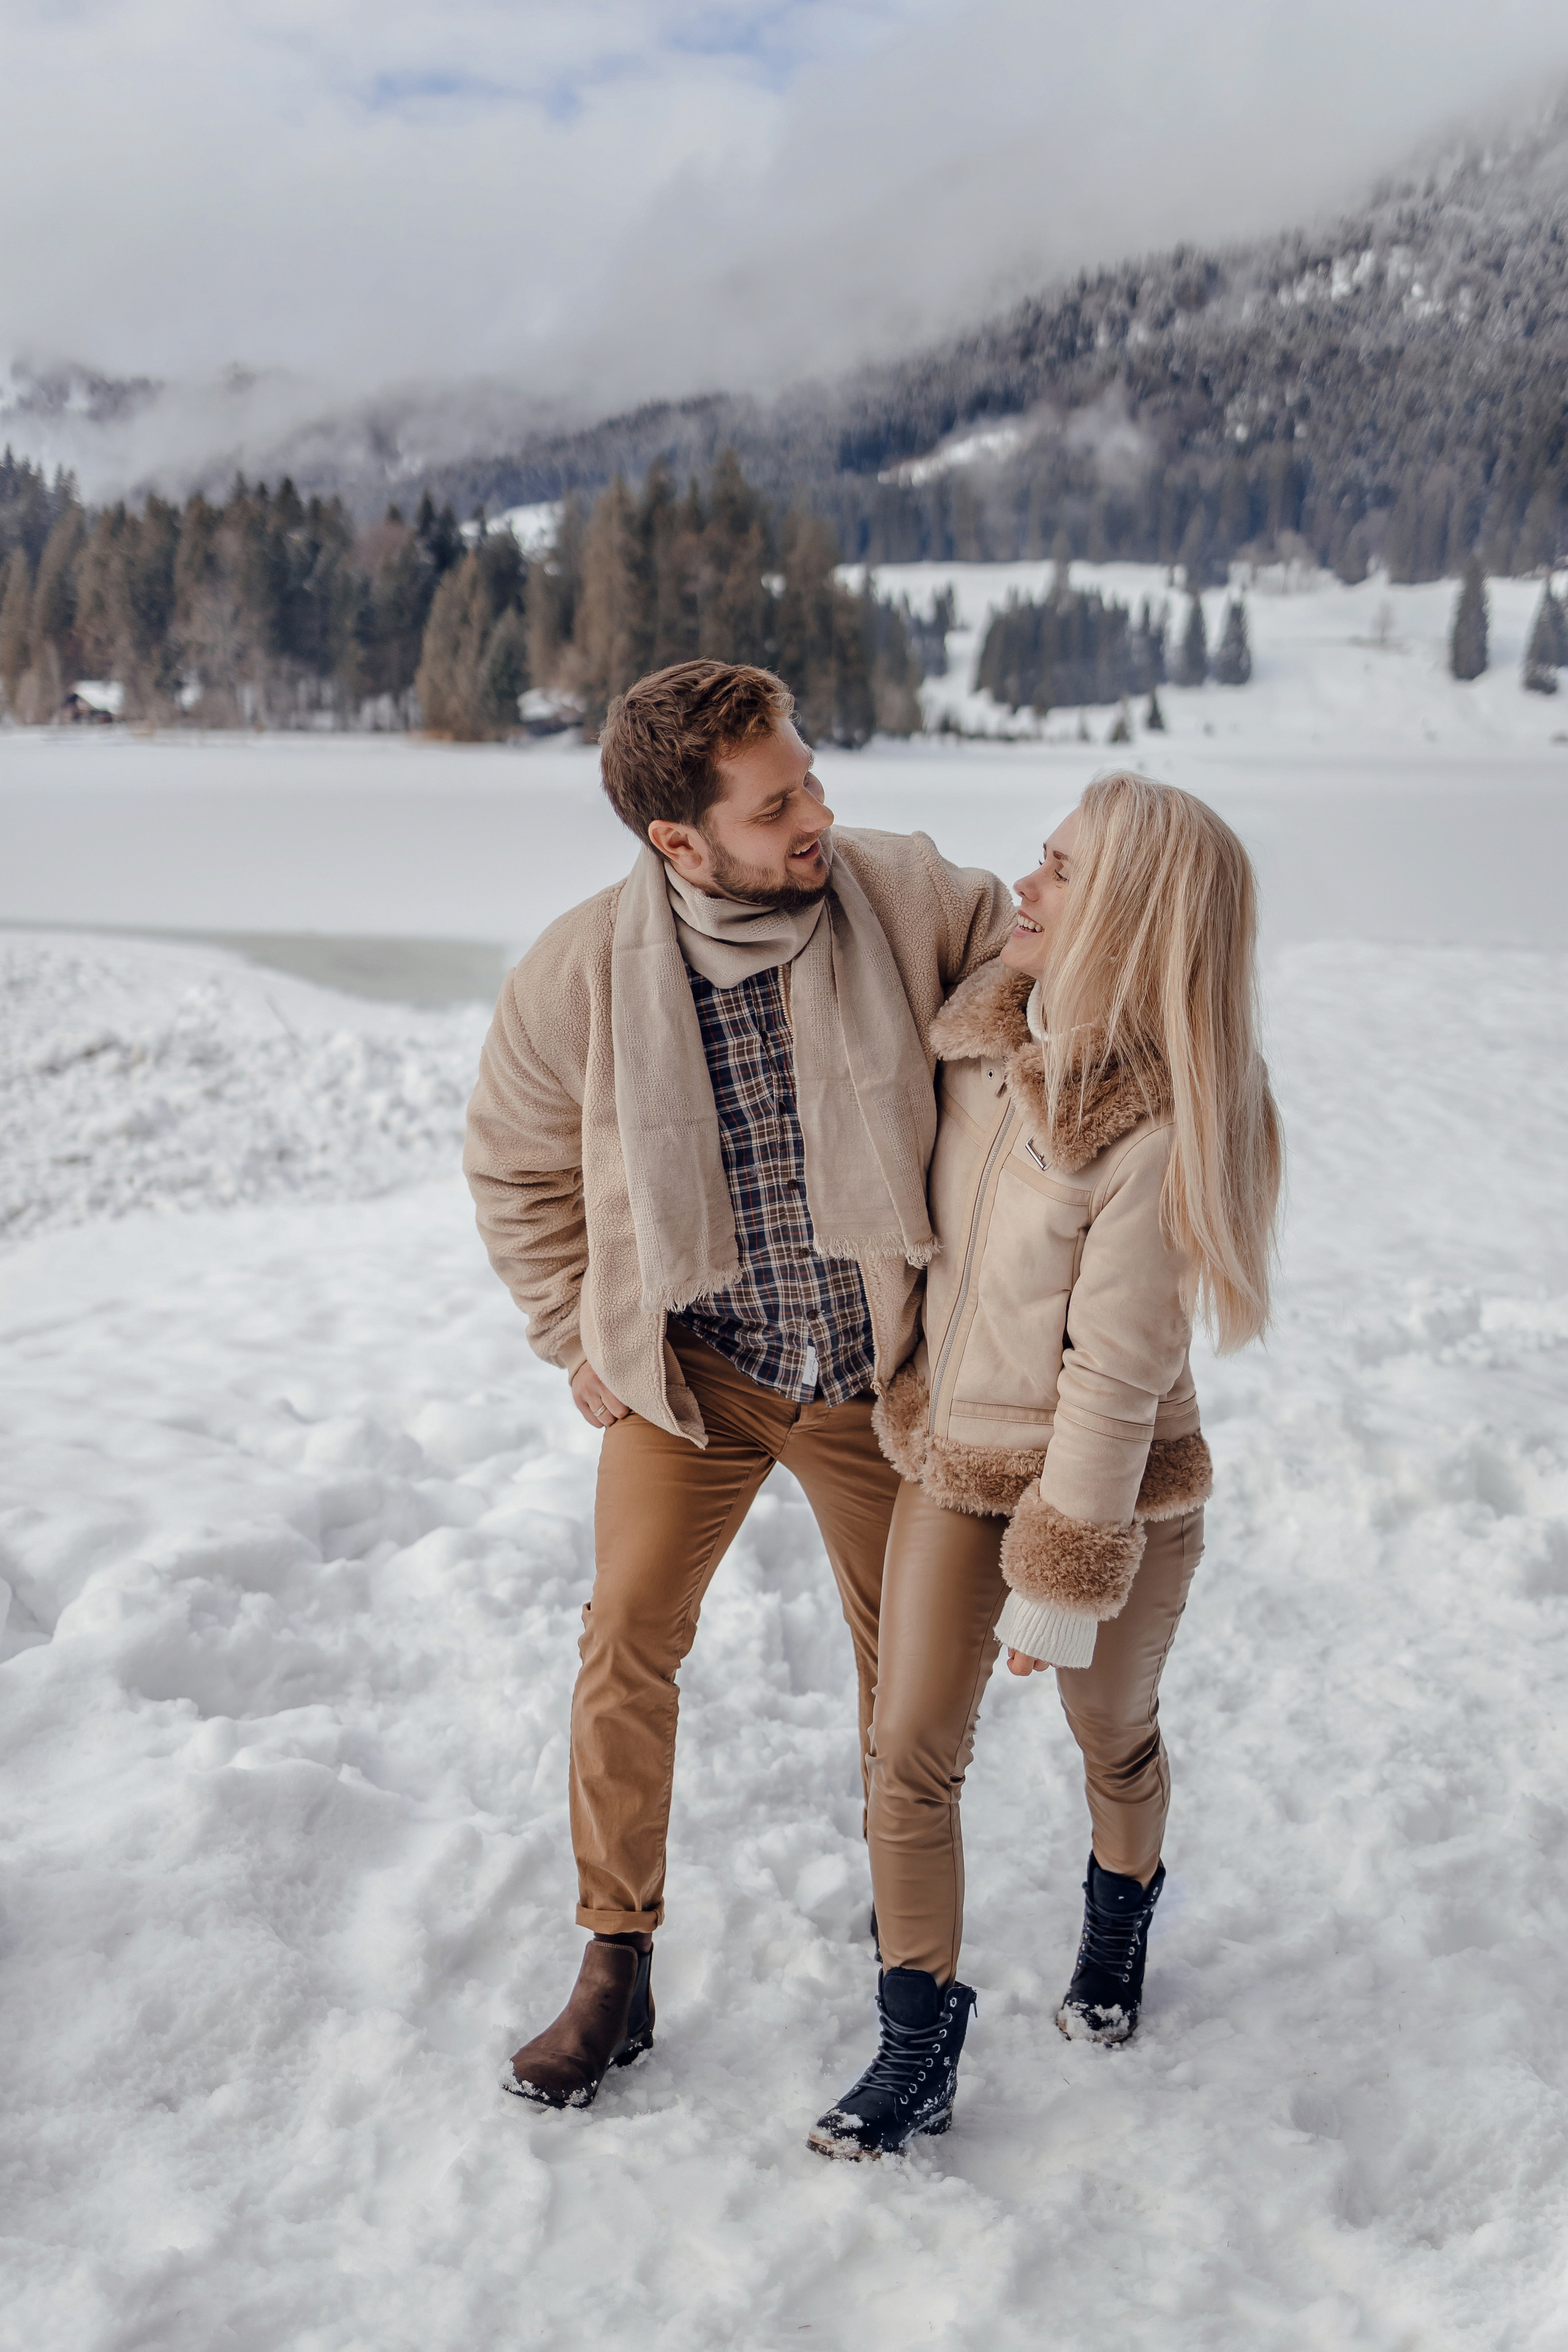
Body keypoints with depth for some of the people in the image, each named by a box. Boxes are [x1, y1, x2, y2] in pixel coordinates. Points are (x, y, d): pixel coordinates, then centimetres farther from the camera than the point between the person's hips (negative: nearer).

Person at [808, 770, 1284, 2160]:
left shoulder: (1159, 1130, -27)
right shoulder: (978, 1037, -7)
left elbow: (1117, 1375, -23)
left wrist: (1064, 1583, -18)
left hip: (1117, 1491, -5)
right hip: (954, 1459, 5)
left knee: (1113, 1738, 19)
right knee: (910, 1755, 2)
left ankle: (1120, 1919, 51)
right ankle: (919, 2055, 18)